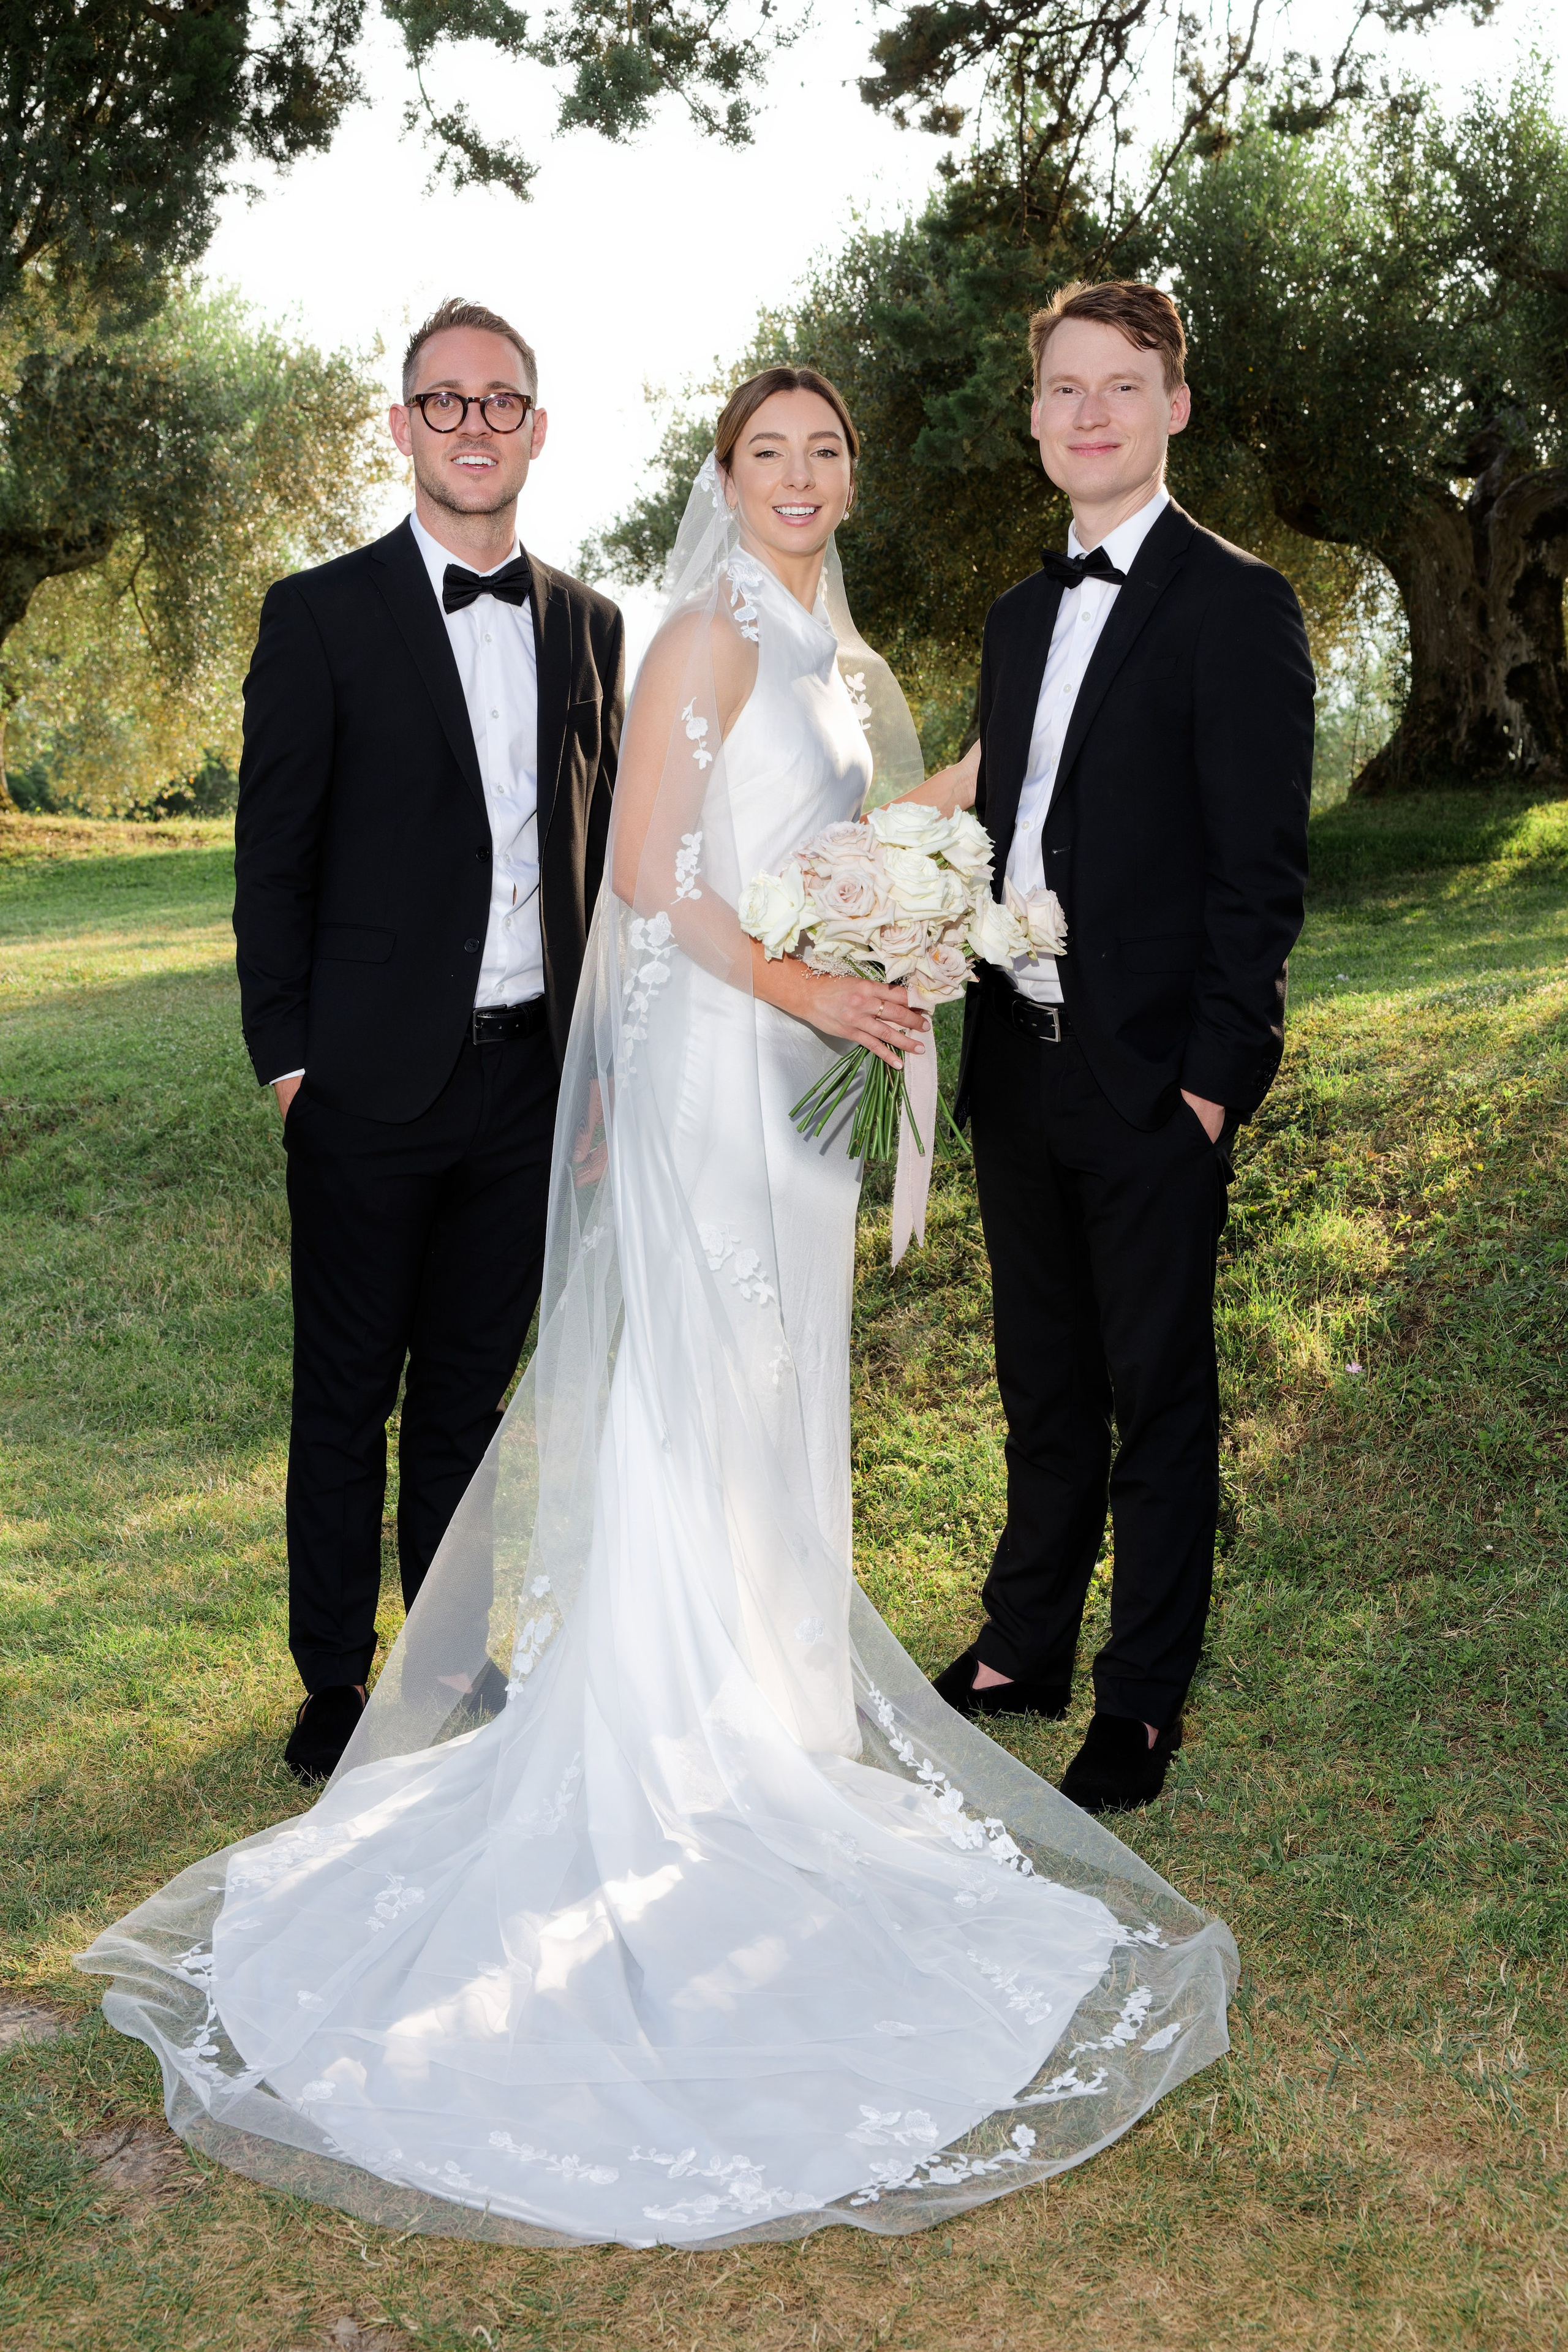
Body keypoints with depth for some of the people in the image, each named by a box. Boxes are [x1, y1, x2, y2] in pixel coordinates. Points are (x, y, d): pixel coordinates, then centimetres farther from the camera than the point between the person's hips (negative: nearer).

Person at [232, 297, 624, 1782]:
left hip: (532, 1075, 4)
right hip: (374, 1083, -3)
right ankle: (334, 1680, 23)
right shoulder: (322, 616, -3)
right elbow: (273, 856, -4)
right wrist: (285, 1059, -9)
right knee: (346, 1393, 8)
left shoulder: (588, 625, 10)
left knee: (472, 1383, 15)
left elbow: (600, 848, 13)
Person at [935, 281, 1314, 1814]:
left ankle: (1142, 1704, 19)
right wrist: (982, 1035, 8)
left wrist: (1216, 1076, -17)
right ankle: (1024, 1649, 32)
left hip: (1152, 1082, -7)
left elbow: (1260, 870, -13)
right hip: (1019, 1068, 7)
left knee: (1158, 1398, 5)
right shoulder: (1020, 614, 15)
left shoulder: (1233, 606, -8)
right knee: (1044, 1385, 17)